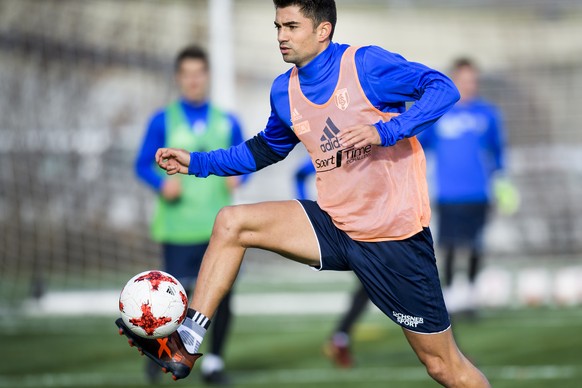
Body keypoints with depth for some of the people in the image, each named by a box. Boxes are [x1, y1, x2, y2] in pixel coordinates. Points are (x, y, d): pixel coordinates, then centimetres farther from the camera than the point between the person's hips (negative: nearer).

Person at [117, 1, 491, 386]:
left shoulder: (366, 64, -14)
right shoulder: (285, 91, 6)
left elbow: (443, 89, -19)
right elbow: (265, 149, 24)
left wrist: (385, 131, -31)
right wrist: (197, 163, 15)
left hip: (394, 234, -6)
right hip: (336, 224, 6)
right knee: (231, 223, -4)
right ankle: (186, 343, -2)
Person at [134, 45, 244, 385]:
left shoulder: (227, 122, 8)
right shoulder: (163, 121, 2)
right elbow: (143, 165, 3)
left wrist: (237, 176, -7)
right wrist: (162, 184, -15)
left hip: (220, 225, 2)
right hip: (178, 225, -2)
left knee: (223, 291, -5)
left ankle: (214, 362, 11)